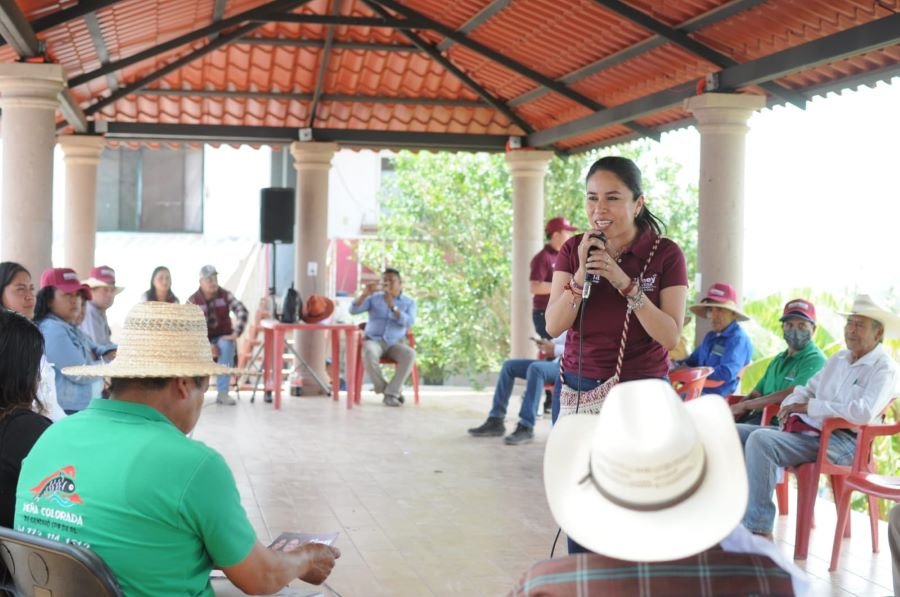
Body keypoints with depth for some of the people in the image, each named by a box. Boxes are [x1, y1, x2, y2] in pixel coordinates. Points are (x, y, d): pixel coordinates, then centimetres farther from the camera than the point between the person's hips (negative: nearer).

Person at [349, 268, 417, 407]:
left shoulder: (409, 302, 9)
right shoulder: (374, 298, 11)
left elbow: (409, 322, -9)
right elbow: (353, 310, 0)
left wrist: (392, 306, -19)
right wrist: (364, 294, -16)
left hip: (395, 343, 0)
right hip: (373, 340, 0)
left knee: (410, 354, -34)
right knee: (369, 354, -37)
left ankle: (391, 393, -27)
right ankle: (390, 390, -20)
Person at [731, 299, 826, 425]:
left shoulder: (815, 359, -5)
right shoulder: (779, 359, 24)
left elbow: (789, 395, -16)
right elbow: (757, 393, 21)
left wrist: (744, 405, -10)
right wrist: (735, 410, -2)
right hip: (760, 416, 8)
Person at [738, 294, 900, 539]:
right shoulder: (837, 360, 21)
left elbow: (864, 413, -21)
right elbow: (807, 390, 26)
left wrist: (809, 406, -16)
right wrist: (791, 404, 1)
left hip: (839, 441, -9)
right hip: (803, 430, 9)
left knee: (760, 440, -30)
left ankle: (759, 529, -26)